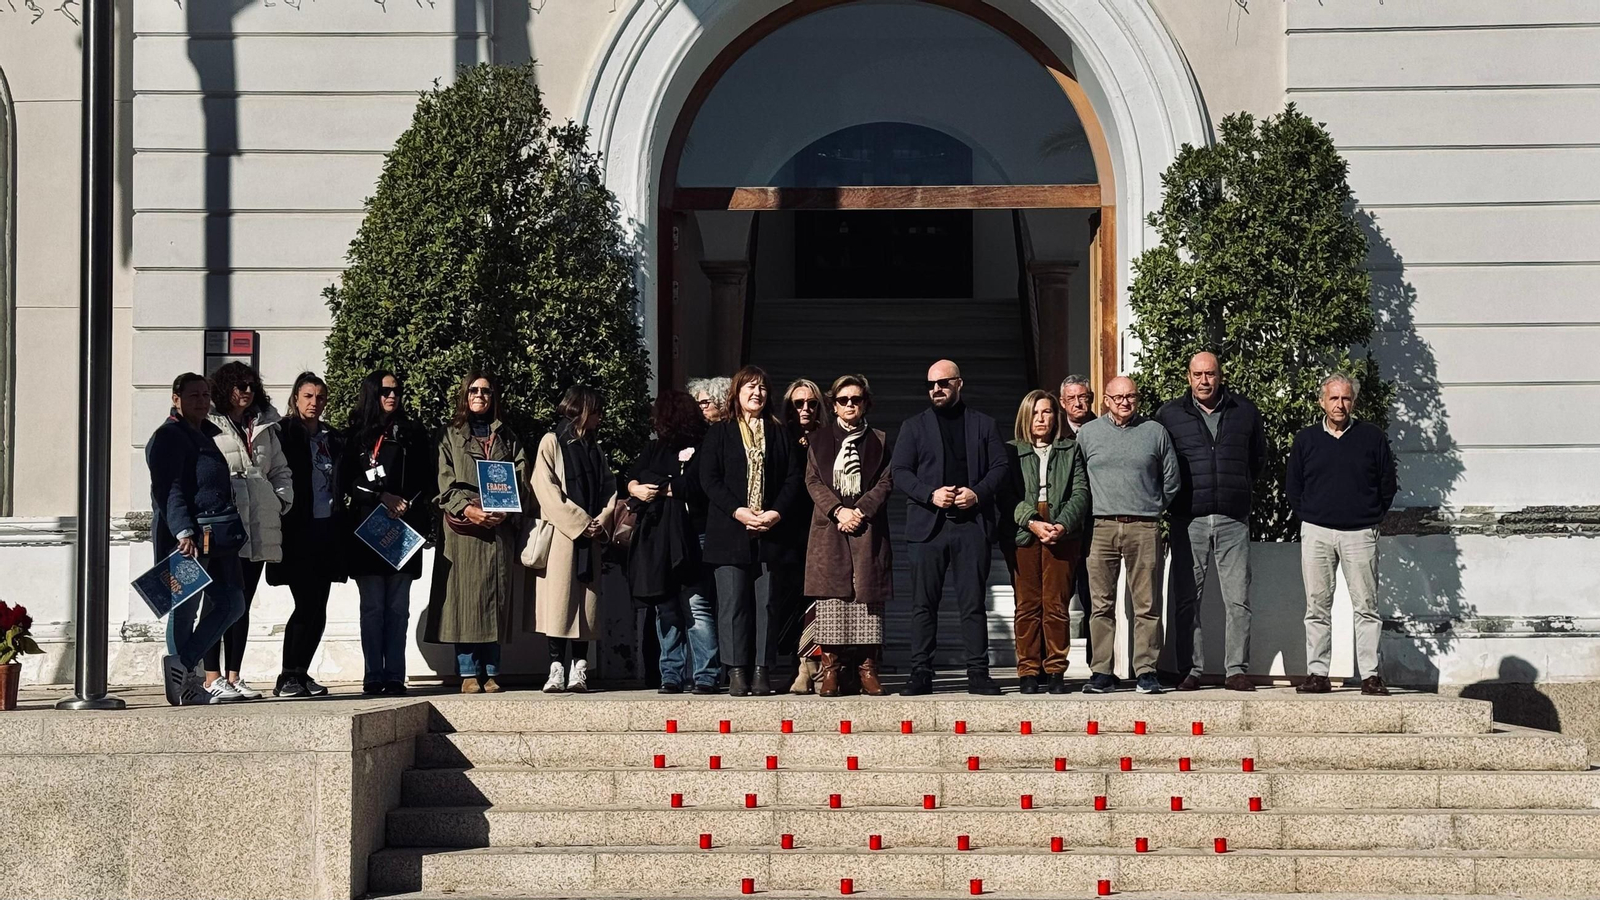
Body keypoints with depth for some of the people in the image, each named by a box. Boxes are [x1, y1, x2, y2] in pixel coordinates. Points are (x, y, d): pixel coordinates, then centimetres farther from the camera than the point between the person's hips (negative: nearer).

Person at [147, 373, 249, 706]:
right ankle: (181, 680, 3)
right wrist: (184, 532, -27)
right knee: (185, 606, -4)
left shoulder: (207, 434, 22)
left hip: (216, 537, 9)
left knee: (232, 603, 5)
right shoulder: (168, 437, -6)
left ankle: (182, 666, 11)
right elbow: (169, 490, -16)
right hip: (186, 536, -9)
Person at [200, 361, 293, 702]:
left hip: (258, 527, 7)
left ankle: (233, 676, 13)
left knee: (243, 603, 9)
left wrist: (283, 500, 10)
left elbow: (280, 470, 26)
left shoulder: (264, 427, 20)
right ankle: (212, 678, -6)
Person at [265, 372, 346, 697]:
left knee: (317, 607, 5)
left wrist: (341, 528, 10)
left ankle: (301, 673, 13)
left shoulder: (333, 439, 15)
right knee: (307, 604, -11)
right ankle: (287, 678, -5)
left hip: (326, 529, 6)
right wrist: (282, 528, -13)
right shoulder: (283, 434, -2)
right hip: (298, 532, -6)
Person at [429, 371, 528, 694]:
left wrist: (504, 512, -10)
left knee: (496, 597, 0)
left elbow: (522, 483, 8)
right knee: (464, 595, -5)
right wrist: (467, 509, -16)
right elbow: (445, 483, 0)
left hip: (499, 528, 2)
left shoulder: (508, 438, 17)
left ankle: (490, 671, 4)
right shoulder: (450, 435, 10)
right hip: (462, 529, -2)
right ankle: (468, 673, -2)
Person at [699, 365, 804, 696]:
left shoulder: (779, 433, 14)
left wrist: (777, 513, -8)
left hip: (770, 531, 1)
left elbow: (793, 477, 8)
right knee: (733, 603, -3)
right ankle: (737, 672, 0)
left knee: (766, 603, 0)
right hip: (730, 532, -1)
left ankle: (762, 670, 3)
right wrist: (738, 511, -12)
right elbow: (709, 479, 0)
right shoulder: (719, 433, 9)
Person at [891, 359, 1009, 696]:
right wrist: (930, 494, -11)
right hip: (927, 525, 0)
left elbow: (1001, 465, 8)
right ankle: (920, 674, 2)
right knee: (924, 604, -1)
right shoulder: (914, 426, 12)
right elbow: (901, 472, 5)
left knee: (973, 602, 0)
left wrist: (979, 493, -9)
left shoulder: (983, 424, 13)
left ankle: (978, 673, 4)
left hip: (972, 524, 0)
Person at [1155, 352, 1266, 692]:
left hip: (1233, 520, 1)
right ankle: (1190, 670, 5)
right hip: (1189, 520, -1)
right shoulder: (1169, 414, 5)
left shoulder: (1245, 412, 9)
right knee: (1188, 599, 0)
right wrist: (1175, 493, 8)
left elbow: (1259, 456, 22)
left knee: (1238, 599, -1)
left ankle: (1236, 670, 4)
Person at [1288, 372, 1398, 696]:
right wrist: (1308, 516, 8)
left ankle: (1370, 675, 1)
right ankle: (1317, 674, 5)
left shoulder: (1373, 437, 4)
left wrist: (1372, 516, 7)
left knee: (1366, 606, -1)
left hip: (1360, 533, -1)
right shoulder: (1306, 439, 8)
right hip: (1316, 532, 1)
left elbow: (1388, 484, 11)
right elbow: (1293, 487, 15)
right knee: (1317, 607, 2)